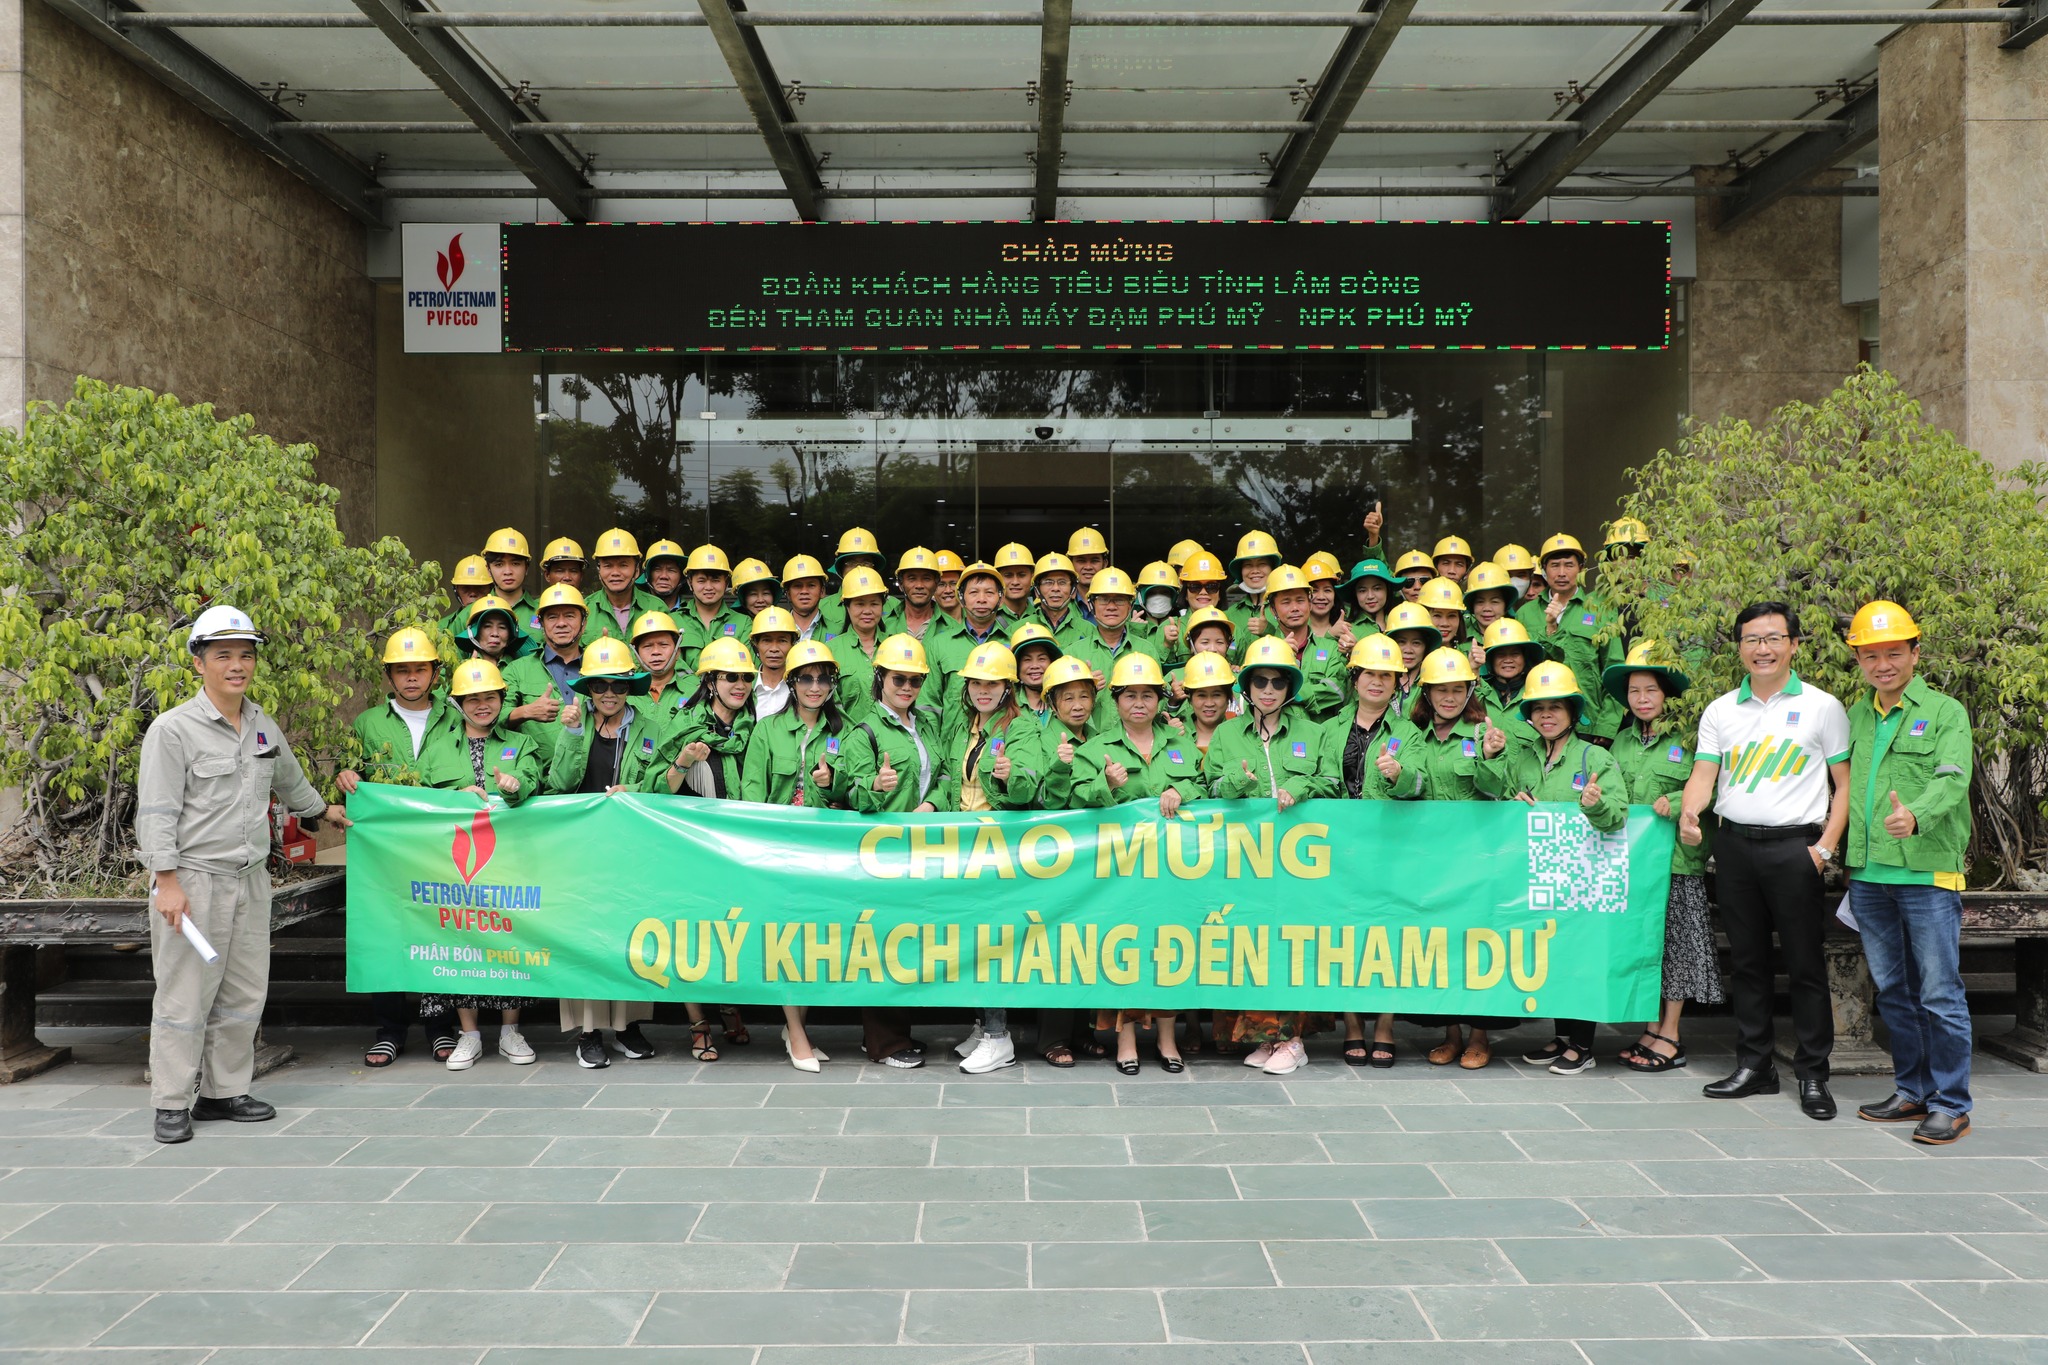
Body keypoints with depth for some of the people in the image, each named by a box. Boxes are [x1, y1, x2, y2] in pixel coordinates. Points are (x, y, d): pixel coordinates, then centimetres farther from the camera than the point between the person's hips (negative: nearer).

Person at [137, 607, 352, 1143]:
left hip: (250, 878, 6)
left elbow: (290, 782, 31)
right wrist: (167, 882, -17)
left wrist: (323, 809, 45)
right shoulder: (173, 728, -7)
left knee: (244, 993, 9)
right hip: (193, 879, -6)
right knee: (185, 994, -2)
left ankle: (224, 1092, 20)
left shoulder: (265, 728, 11)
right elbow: (156, 812, -11)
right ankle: (172, 1104, 8)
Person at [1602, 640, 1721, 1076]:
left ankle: (1670, 1037, 9)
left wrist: (1675, 803, -21)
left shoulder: (1688, 739, -3)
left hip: (1675, 856, -5)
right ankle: (1652, 1029, 19)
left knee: (1674, 941, 1)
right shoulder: (1623, 741, 13)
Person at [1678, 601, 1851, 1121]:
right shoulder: (1720, 710, 10)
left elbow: (1845, 784, 1)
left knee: (1805, 962, -1)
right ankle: (1754, 1065, 19)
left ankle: (1812, 1074, 8)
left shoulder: (1822, 707, 1)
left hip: (1795, 847, -3)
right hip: (1734, 844, 3)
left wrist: (1826, 846, -9)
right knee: (1745, 959, 9)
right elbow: (1704, 772, 4)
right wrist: (1689, 811, -17)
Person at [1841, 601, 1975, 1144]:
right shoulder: (1855, 715, 15)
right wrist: (1847, 854, 10)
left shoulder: (1946, 712, -2)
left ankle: (1951, 1104, 7)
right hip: (1867, 877, 6)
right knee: (1892, 992, 13)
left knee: (1939, 994, -3)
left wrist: (1915, 815, -36)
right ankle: (1913, 1091, 25)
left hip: (1928, 875, -5)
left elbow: (1952, 780, -16)